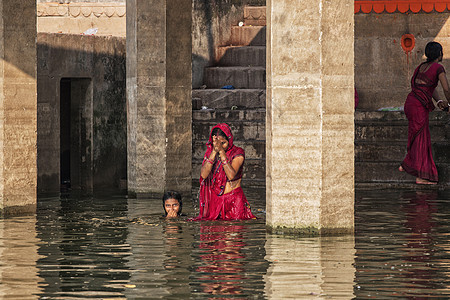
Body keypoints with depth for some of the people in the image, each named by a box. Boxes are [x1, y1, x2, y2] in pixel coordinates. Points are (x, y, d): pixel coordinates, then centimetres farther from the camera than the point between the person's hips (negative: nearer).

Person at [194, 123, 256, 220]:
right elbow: (203, 175, -11)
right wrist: (214, 152, -16)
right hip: (214, 199, 3)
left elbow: (231, 175, -21)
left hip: (234, 199, -3)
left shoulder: (238, 153, -4)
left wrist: (221, 151, -22)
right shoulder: (210, 152, 6)